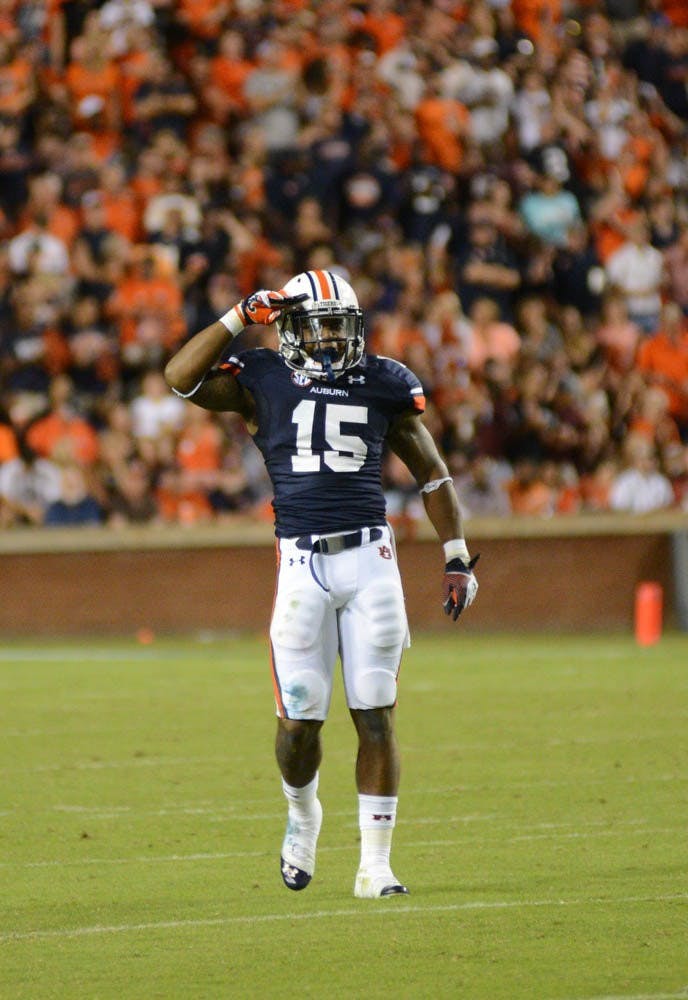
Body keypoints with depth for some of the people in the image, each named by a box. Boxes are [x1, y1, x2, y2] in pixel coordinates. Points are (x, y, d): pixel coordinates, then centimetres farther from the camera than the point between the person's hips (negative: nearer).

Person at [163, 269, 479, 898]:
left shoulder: (384, 385, 9)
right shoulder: (263, 381, 6)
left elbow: (432, 474, 16)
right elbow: (182, 377, -8)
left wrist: (458, 558, 11)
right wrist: (241, 317, -7)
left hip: (371, 558, 1)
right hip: (303, 565, -1)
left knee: (376, 716, -3)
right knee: (300, 719, -1)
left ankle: (375, 865, 1)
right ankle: (303, 816, 30)